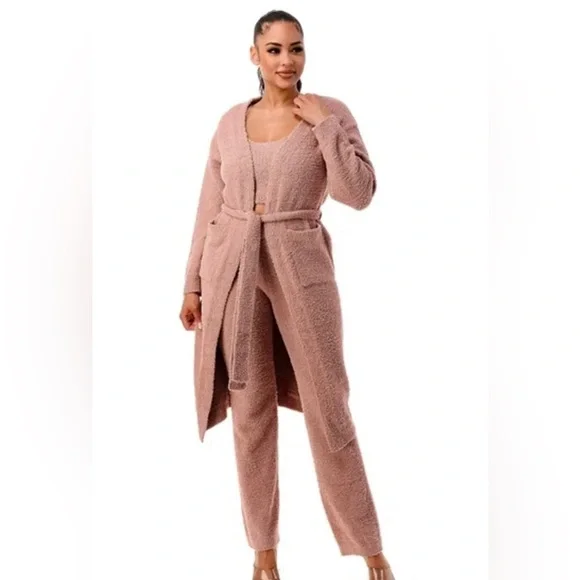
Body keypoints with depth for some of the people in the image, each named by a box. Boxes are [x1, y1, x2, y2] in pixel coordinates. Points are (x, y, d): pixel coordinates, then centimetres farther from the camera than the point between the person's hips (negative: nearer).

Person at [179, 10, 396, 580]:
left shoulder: (330, 113, 0)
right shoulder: (231, 121, 8)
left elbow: (360, 194, -12)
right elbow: (210, 208, 10)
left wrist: (324, 124, -14)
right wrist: (193, 284, 9)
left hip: (301, 268, -2)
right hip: (232, 268, 3)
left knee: (327, 410, 1)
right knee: (250, 410, 8)